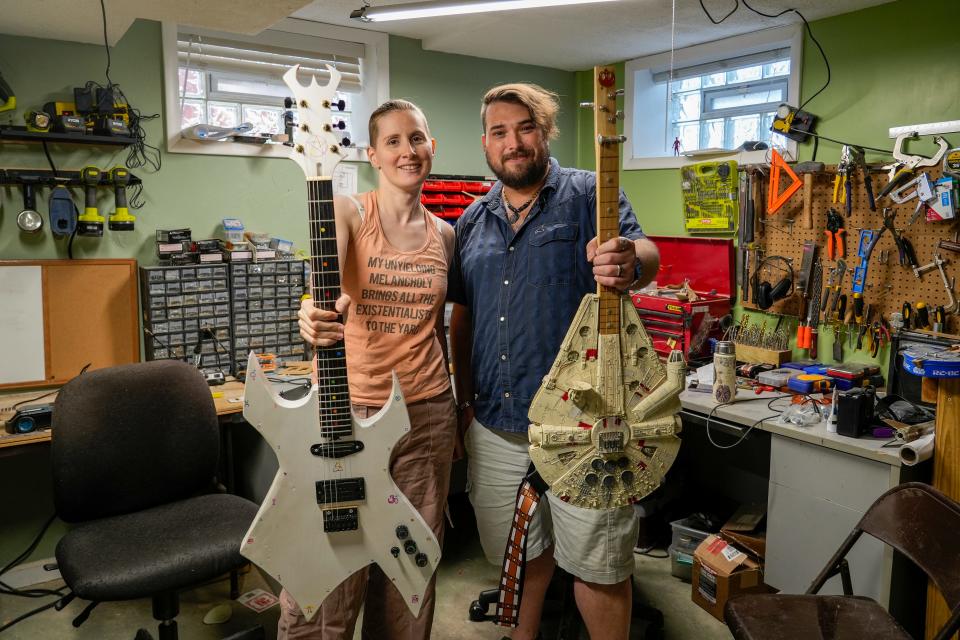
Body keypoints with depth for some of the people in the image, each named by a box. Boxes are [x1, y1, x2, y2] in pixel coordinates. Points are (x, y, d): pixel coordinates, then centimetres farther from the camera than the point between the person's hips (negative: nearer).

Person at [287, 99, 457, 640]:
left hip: (428, 412, 4)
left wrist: (461, 403, 16)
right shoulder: (347, 212, -3)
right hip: (348, 409, -3)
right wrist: (317, 315, -45)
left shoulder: (444, 235, 9)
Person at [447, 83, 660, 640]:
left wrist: (629, 264, -42)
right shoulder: (473, 221, 11)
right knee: (520, 550, 20)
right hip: (494, 423, 5)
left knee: (598, 564, 5)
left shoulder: (589, 194, -3)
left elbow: (647, 254, -18)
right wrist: (465, 397, 13)